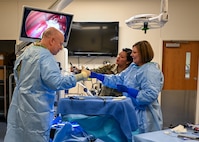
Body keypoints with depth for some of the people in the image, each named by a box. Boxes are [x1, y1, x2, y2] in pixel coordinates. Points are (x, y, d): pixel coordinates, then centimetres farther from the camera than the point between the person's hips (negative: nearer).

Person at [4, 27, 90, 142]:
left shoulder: (26, 52, 11)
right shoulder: (46, 56, -19)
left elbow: (17, 75, 23)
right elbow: (56, 82, -29)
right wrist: (81, 76, -22)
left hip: (19, 108, 9)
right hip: (35, 112, -9)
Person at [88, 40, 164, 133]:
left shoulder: (151, 71, -18)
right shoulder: (133, 67, 8)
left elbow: (150, 95, -26)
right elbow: (118, 79, 12)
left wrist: (127, 90, -25)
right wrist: (95, 75, 7)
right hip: (132, 112, 8)